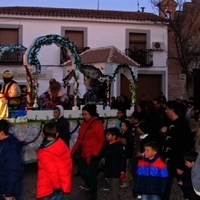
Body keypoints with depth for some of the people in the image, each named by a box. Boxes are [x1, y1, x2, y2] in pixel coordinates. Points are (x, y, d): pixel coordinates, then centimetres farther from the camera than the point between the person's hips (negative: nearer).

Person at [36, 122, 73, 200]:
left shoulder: (44, 153, -24)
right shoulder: (63, 147, -4)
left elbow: (52, 172, -26)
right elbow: (68, 166, 3)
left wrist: (56, 186, -10)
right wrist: (66, 184, 14)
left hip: (48, 189, -6)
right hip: (62, 186, 7)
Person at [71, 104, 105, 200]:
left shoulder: (98, 124, -12)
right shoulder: (84, 124, 9)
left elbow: (101, 141, -14)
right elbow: (80, 139, 13)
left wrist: (94, 154, -21)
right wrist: (73, 151, 10)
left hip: (93, 155, -7)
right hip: (84, 153, 7)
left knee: (91, 173, 0)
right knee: (81, 171, 13)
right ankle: (91, 187, 38)